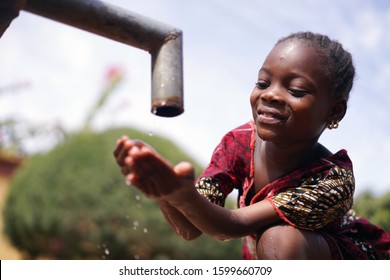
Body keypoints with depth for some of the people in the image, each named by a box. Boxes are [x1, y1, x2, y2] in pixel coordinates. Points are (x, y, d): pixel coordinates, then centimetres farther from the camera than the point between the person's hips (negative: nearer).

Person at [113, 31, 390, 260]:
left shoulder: (333, 179, -30)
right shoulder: (240, 142, -16)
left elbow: (235, 226, -36)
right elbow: (190, 229, -22)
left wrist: (183, 195, -56)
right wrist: (163, 191, -44)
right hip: (269, 270, 6)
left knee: (279, 240, -31)